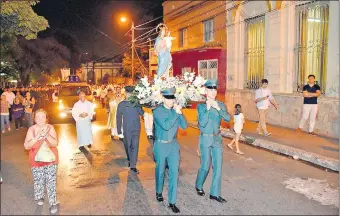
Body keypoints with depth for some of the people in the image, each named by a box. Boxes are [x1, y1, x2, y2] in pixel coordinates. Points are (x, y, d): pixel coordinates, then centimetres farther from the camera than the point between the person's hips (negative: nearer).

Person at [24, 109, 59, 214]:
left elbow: (55, 143, -14)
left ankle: (53, 203, 9)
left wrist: (47, 135, -30)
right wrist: (37, 137, -28)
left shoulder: (50, 128, -7)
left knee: (51, 182, 0)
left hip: (50, 160, 0)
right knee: (38, 181, 13)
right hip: (37, 161, 1)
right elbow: (26, 146, -14)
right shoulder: (31, 129, -8)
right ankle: (39, 197, 38)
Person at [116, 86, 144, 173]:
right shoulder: (121, 104, -3)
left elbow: (142, 113, -8)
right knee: (128, 146, 12)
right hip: (127, 129, 0)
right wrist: (119, 132, -5)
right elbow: (119, 118, -2)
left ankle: (133, 165, 0)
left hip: (136, 128, 0)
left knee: (135, 146, -3)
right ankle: (130, 161, 34)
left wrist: (137, 105, -22)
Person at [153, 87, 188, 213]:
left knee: (174, 172, -1)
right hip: (161, 145, -3)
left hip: (173, 145, 3)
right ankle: (159, 192, 40)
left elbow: (184, 126, -3)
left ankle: (172, 202, 7)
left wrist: (180, 113, -16)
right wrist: (175, 113, -24)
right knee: (160, 171, 13)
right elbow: (166, 125, -25)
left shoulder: (175, 110, 2)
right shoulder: (157, 111, -12)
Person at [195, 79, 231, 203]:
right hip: (205, 139, -4)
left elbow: (228, 119, -11)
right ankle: (199, 186, 33)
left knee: (218, 166, 4)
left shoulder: (221, 105, 1)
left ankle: (215, 193, 16)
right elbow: (202, 123, -17)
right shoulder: (201, 106, -8)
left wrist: (218, 108, -24)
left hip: (217, 139, 4)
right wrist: (208, 108, -23)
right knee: (205, 166, 5)